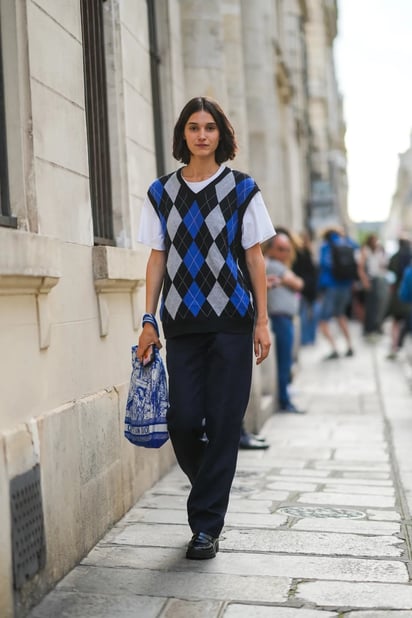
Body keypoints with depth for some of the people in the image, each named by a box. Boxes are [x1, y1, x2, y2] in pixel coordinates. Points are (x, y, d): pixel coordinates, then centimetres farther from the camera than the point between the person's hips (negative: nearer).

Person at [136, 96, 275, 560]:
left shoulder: (242, 189, 3)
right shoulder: (161, 193, 9)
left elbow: (254, 258, 4)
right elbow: (157, 259, 9)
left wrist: (262, 322, 0)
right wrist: (149, 320, 4)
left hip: (231, 320, -2)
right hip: (182, 322, 2)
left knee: (222, 422, -2)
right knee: (183, 420, -3)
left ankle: (206, 525, 8)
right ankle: (210, 490, 27)